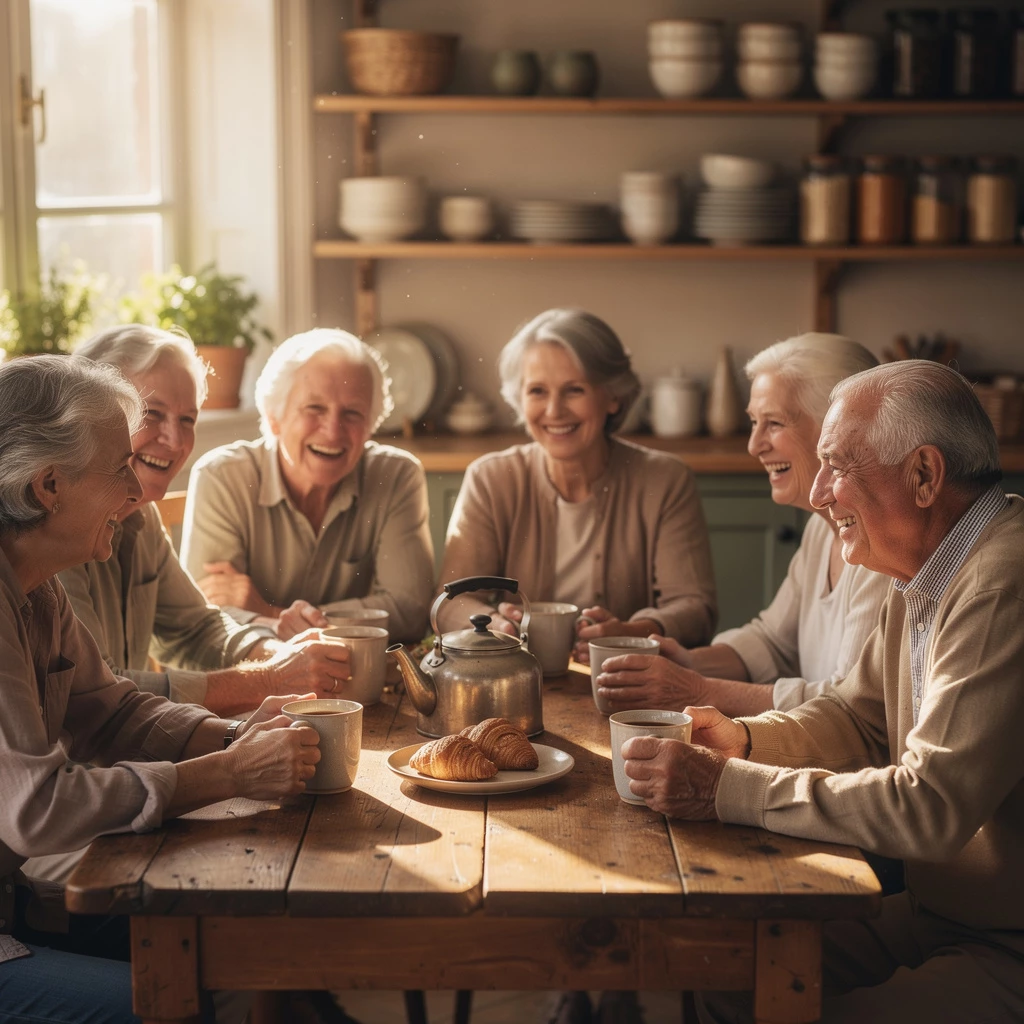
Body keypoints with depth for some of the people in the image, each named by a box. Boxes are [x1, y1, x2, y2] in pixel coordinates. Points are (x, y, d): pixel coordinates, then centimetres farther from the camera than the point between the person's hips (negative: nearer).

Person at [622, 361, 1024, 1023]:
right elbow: (859, 718, 19)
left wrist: (726, 789, -24)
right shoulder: (926, 581, 9)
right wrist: (745, 739, -1)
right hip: (934, 915, 9)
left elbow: (930, 807, -29)